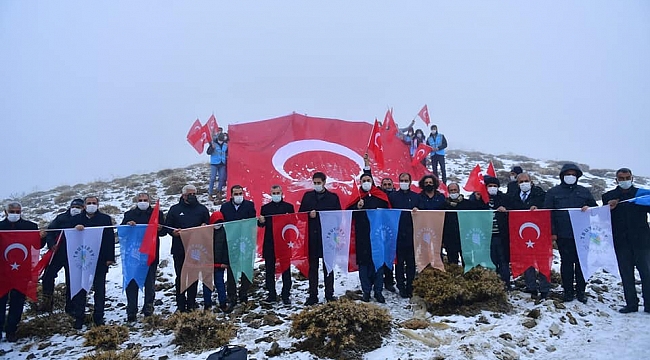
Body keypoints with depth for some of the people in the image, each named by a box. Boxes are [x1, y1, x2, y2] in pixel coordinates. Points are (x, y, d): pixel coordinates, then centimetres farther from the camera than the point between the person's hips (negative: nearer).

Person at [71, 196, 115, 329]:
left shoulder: (105, 218, 4)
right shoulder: (76, 219, 8)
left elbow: (110, 238, -1)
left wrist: (110, 258, -8)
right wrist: (75, 228, -21)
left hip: (100, 260, -1)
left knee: (100, 289, 7)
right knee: (80, 289, 5)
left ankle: (98, 316, 16)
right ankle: (79, 317, 15)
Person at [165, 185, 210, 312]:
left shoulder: (202, 209, 9)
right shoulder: (175, 209, 8)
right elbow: (167, 226, 6)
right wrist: (174, 232, -13)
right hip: (179, 249, 0)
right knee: (180, 277, 4)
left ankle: (191, 304, 16)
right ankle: (181, 305, 13)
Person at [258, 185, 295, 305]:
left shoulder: (289, 207, 6)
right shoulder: (265, 208, 11)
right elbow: (261, 224, 6)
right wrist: (261, 221, -15)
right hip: (269, 243, 2)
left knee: (286, 270, 2)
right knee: (270, 270, 6)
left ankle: (286, 295, 9)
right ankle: (271, 294, 15)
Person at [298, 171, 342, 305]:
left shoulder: (333, 197, 6)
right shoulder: (307, 196, 11)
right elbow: (300, 214, 9)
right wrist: (309, 215, -11)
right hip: (312, 236, 1)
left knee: (328, 266, 6)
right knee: (313, 266, 6)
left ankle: (329, 294, 15)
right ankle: (313, 295, 13)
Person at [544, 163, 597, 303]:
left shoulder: (584, 191, 13)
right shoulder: (553, 192, 6)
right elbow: (548, 212, 1)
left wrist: (588, 209, -8)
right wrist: (552, 232, -6)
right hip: (563, 235, -2)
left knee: (581, 263, 6)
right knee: (566, 263, 3)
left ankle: (581, 291, 17)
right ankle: (568, 291, 12)